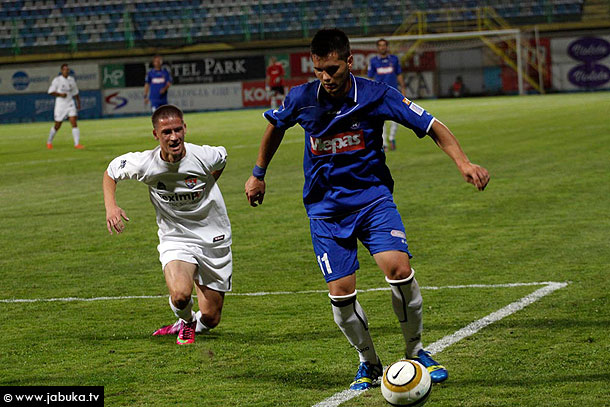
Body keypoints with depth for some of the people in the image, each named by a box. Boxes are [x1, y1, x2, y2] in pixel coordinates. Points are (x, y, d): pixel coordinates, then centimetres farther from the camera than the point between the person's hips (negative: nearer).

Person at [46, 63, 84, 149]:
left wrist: (78, 103, 15)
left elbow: (75, 92, 18)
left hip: (70, 104, 3)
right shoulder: (57, 80, -7)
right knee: (57, 126, 6)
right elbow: (50, 92, -8)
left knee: (74, 123, -12)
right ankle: (49, 142, 29)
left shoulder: (71, 79, 8)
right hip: (60, 106, -3)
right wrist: (60, 94, -20)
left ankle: (77, 144, -15)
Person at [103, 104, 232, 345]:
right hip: (175, 239, -1)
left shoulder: (204, 157, -18)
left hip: (213, 239, 1)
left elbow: (222, 159, 9)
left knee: (210, 318, 2)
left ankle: (190, 325, 40)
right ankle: (186, 322, 7)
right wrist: (110, 206, -11)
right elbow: (112, 171, 4)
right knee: (180, 295, -30)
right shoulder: (144, 164, -17)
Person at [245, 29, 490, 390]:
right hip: (325, 207, 2)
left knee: (398, 268, -23)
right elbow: (276, 126, 17)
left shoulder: (375, 95, -12)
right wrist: (259, 174, 24)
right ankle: (369, 364, 17)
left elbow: (433, 127, -10)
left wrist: (463, 163, -24)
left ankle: (416, 351, 0)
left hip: (373, 197, -1)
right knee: (341, 292, -8)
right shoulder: (302, 99, -6)